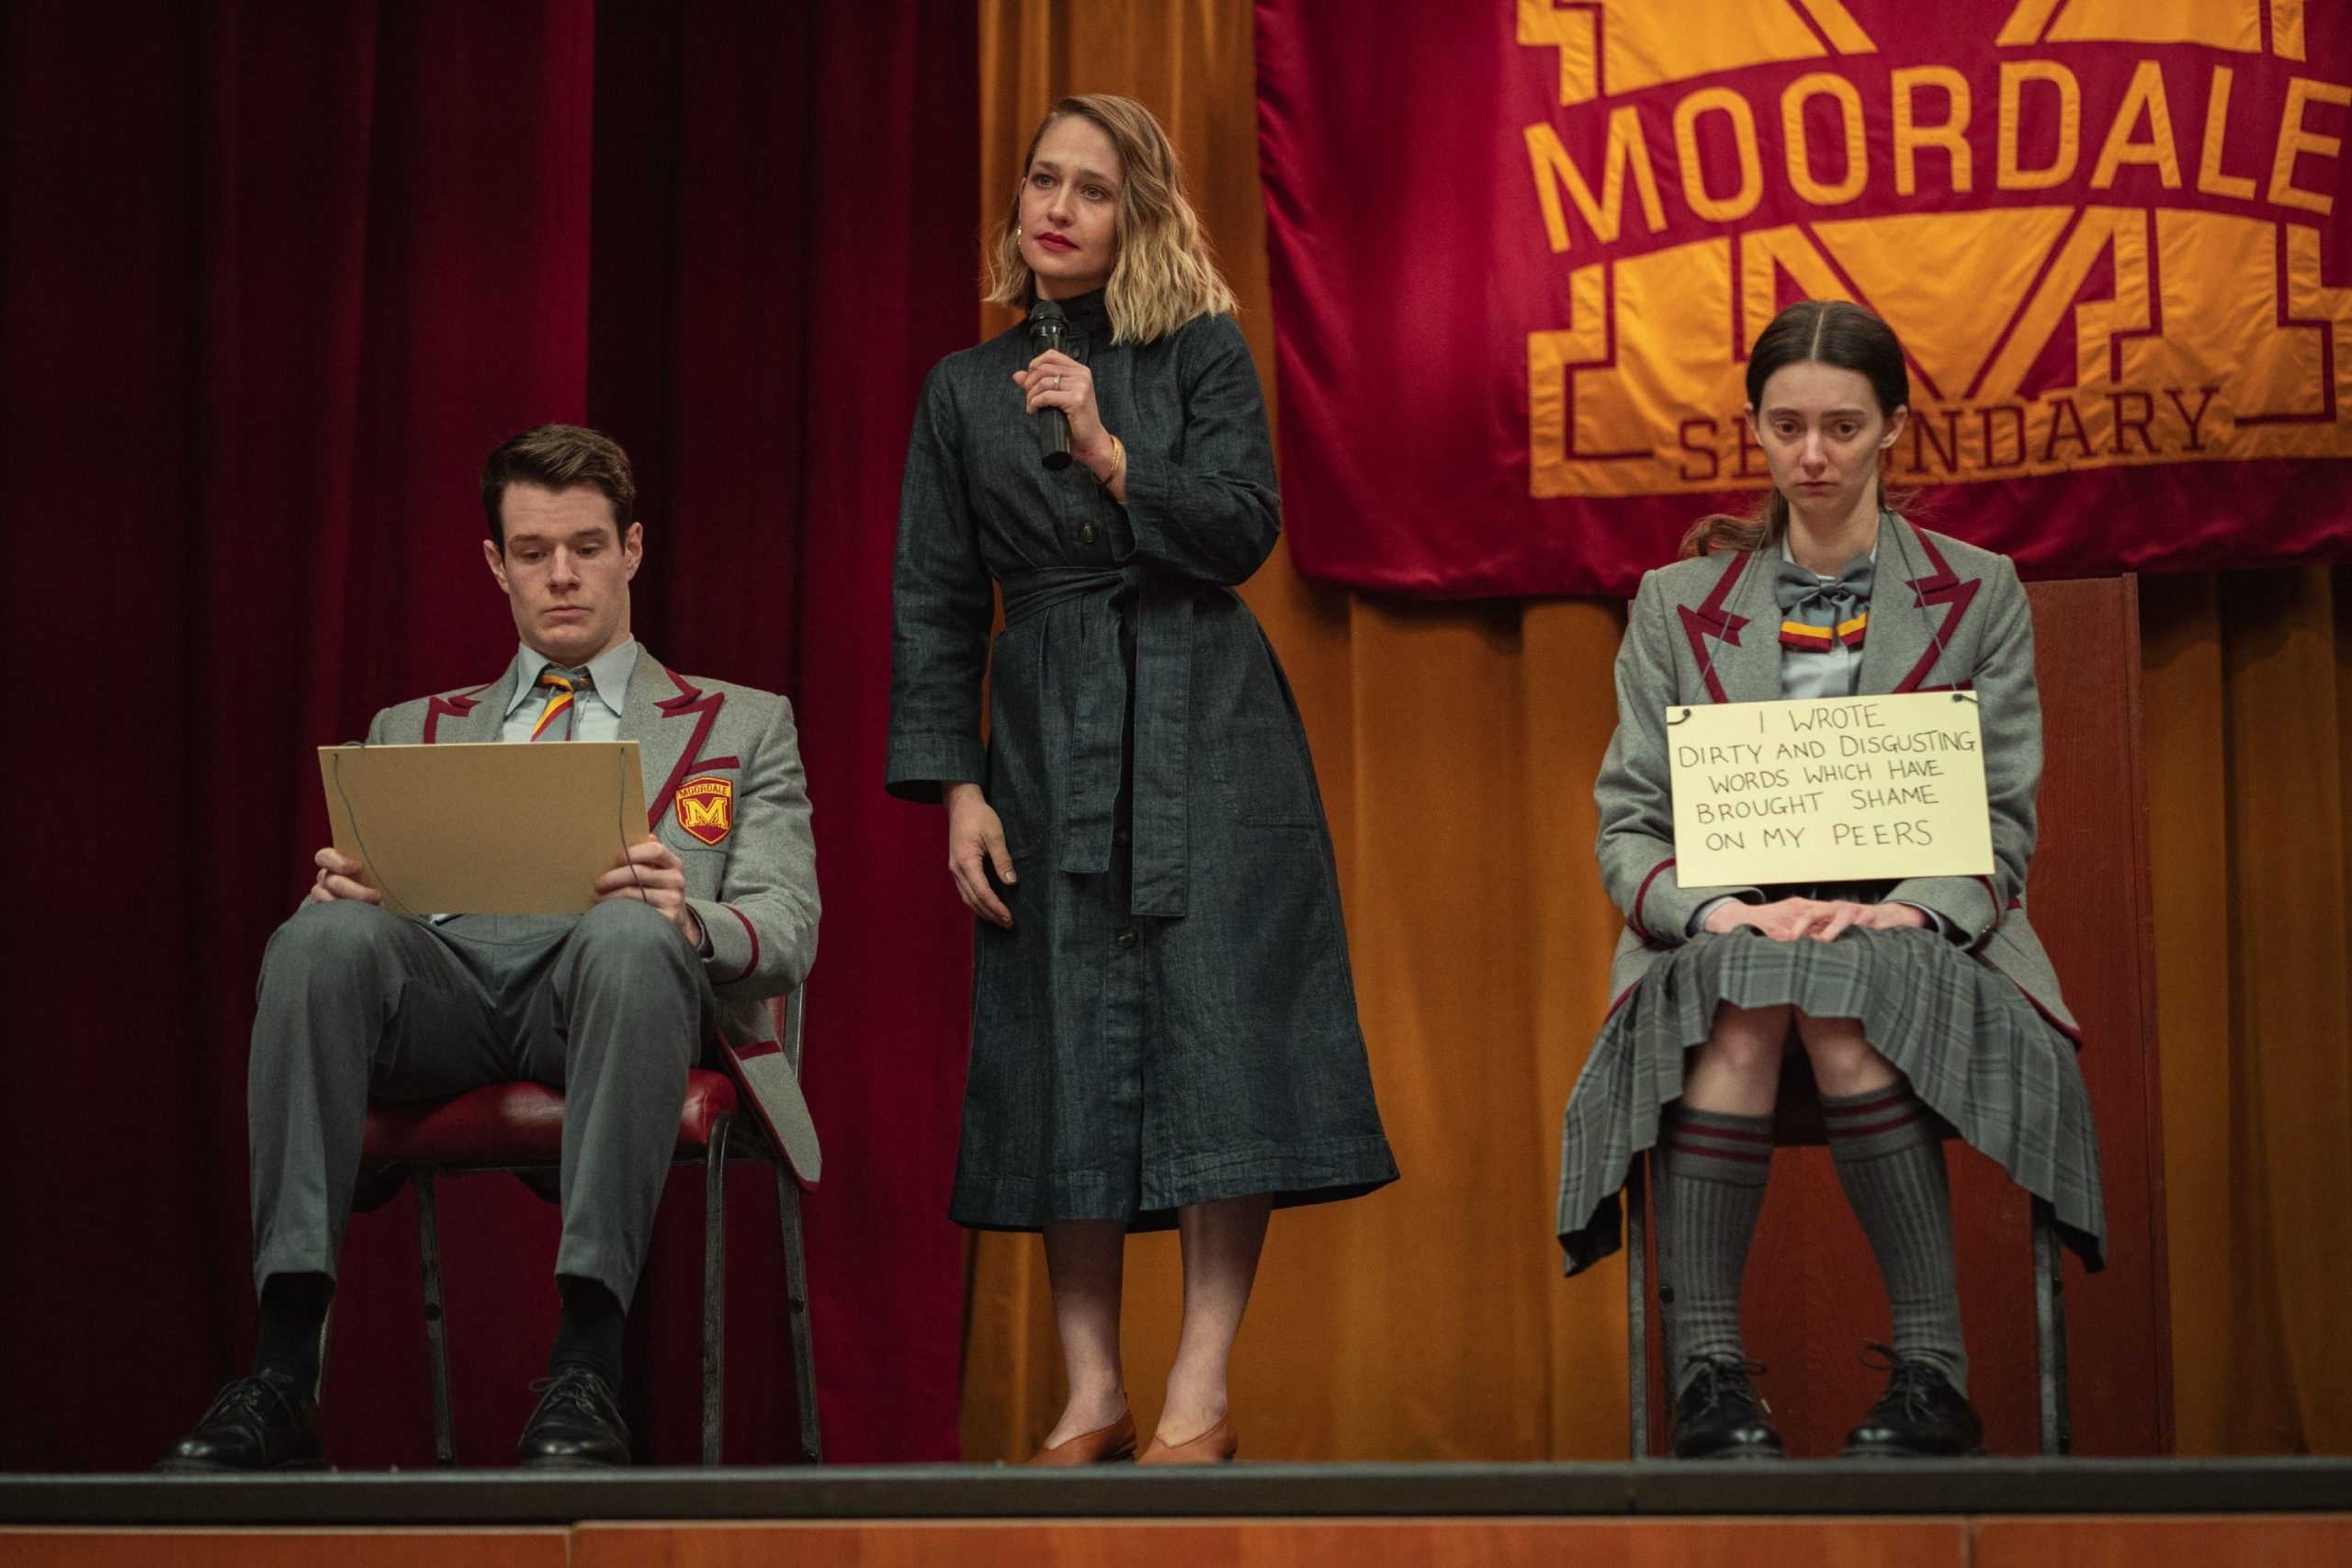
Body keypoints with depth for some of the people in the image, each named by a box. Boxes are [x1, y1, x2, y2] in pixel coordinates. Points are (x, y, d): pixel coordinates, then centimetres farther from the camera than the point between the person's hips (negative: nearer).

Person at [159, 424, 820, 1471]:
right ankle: (283, 1368, -37)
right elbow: (368, 888, 20)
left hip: (598, 991, -2)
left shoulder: (744, 727, 24)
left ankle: (583, 1372, -42)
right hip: (439, 978, 2)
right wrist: (342, 888, -7)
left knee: (629, 934, -39)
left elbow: (787, 932, 10)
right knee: (323, 935, -33)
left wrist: (692, 918, -15)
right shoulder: (412, 733, 31)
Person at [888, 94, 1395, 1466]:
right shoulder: (966, 389, 11)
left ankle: (1203, 1391, -4)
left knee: (1218, 1034, -8)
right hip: (1048, 742, 2)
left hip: (1206, 734, -2)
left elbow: (1246, 530, -6)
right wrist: (954, 789, 0)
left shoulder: (1204, 352, 5)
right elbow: (935, 602, 9)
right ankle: (1092, 1392, 7)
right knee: (1064, 1053, 0)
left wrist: (1108, 454, -17)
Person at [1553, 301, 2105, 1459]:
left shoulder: (1979, 597, 13)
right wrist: (1720, 907, -15)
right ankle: (1705, 1374, -37)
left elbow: (2003, 822, 6)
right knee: (1739, 992, -36)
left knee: (1841, 1002, -37)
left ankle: (1933, 1372, -32)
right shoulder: (1676, 605, 14)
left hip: (1915, 940, -1)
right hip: (1728, 926, 1)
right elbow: (1628, 824, 7)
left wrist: (1901, 909, -16)